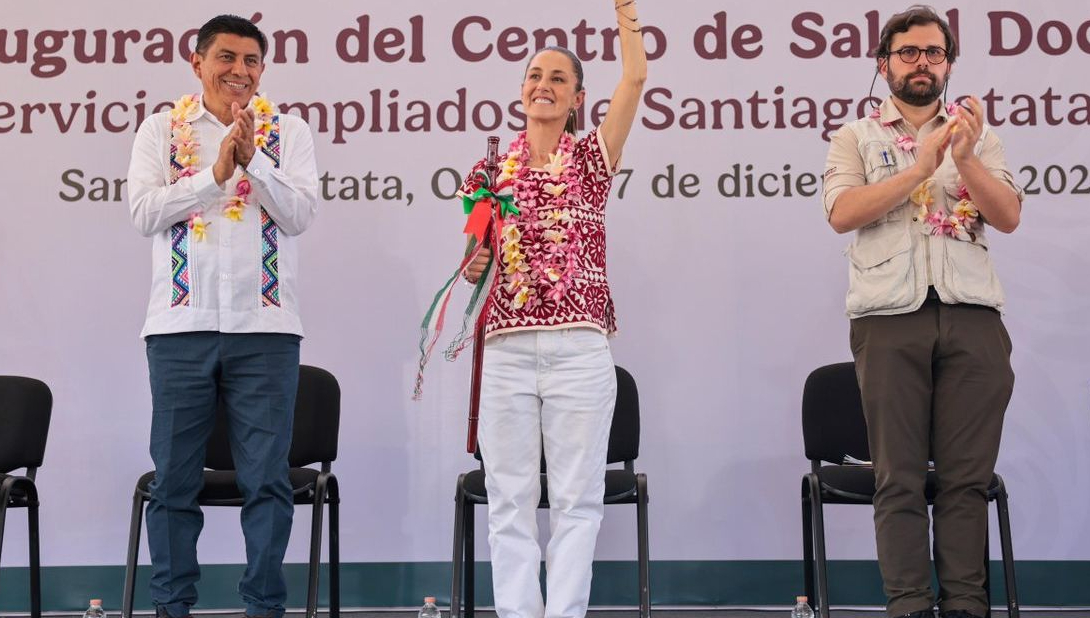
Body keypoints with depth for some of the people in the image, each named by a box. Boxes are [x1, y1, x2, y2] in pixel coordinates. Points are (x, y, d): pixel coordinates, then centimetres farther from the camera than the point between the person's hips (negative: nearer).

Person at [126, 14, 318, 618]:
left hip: (265, 325, 0)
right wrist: (217, 173, -9)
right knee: (174, 478, 4)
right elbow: (144, 212, -2)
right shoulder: (162, 130, 10)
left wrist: (253, 159, -13)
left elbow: (299, 215, -2)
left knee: (266, 477, 0)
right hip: (181, 323, 0)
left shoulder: (288, 132, 9)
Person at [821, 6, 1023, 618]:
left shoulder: (977, 134, 18)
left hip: (972, 317, 1)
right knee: (900, 477, -3)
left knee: (967, 475, -1)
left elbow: (1009, 216, 5)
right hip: (890, 318, -1)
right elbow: (843, 212, -4)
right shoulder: (858, 138, 13)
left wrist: (966, 159, -11)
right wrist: (921, 168, -12)